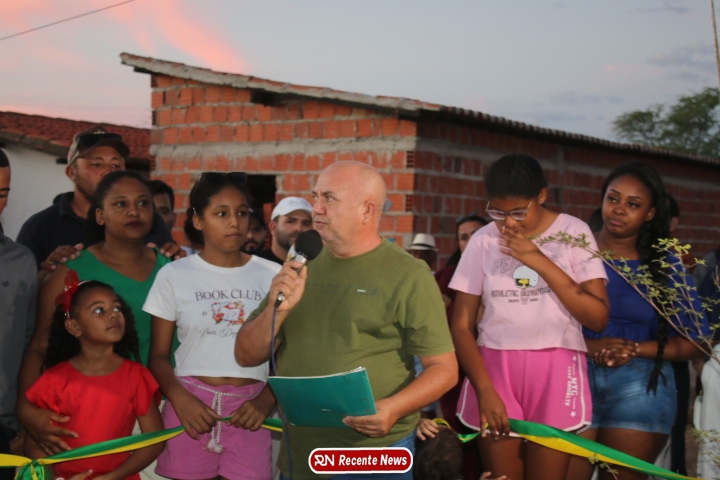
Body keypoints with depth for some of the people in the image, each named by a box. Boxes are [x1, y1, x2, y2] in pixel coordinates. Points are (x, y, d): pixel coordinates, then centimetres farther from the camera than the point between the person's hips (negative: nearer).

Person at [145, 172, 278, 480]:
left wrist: (267, 400, -8)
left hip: (248, 408, 1)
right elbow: (159, 354, 4)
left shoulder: (271, 275, 4)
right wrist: (179, 398, -13)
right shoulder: (174, 275, 2)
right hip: (192, 404, 0)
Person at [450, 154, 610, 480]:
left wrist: (541, 262, -14)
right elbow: (461, 325, 2)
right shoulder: (483, 240, 1)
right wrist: (485, 390, -10)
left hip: (555, 371, -1)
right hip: (495, 369, 1)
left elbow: (598, 317, -7)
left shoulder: (574, 232, -2)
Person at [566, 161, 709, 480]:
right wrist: (588, 347, -17)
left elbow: (694, 341, 4)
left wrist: (635, 349, -10)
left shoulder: (666, 266, 5)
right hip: (574, 379, -1)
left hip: (640, 390, 1)